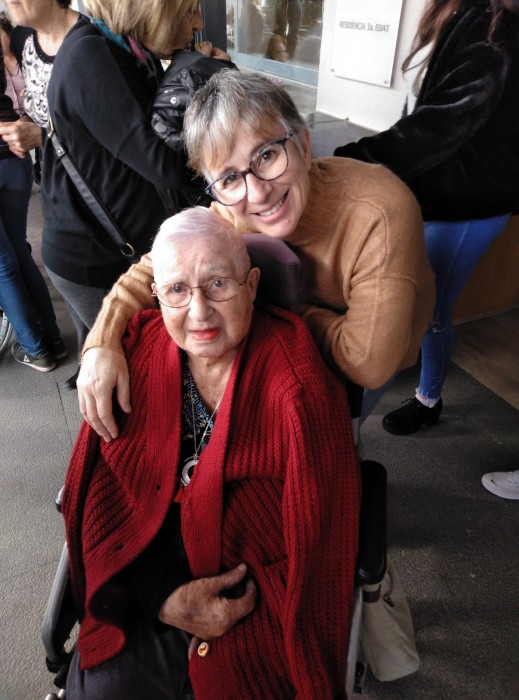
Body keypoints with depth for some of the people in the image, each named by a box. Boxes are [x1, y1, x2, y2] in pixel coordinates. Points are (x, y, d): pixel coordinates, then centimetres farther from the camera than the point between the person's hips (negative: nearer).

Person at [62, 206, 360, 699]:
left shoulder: (299, 388, -18)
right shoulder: (138, 353, -7)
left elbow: (319, 538, -11)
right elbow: (101, 490, -5)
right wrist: (165, 596, -14)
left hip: (261, 600, -2)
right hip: (149, 584, 3)